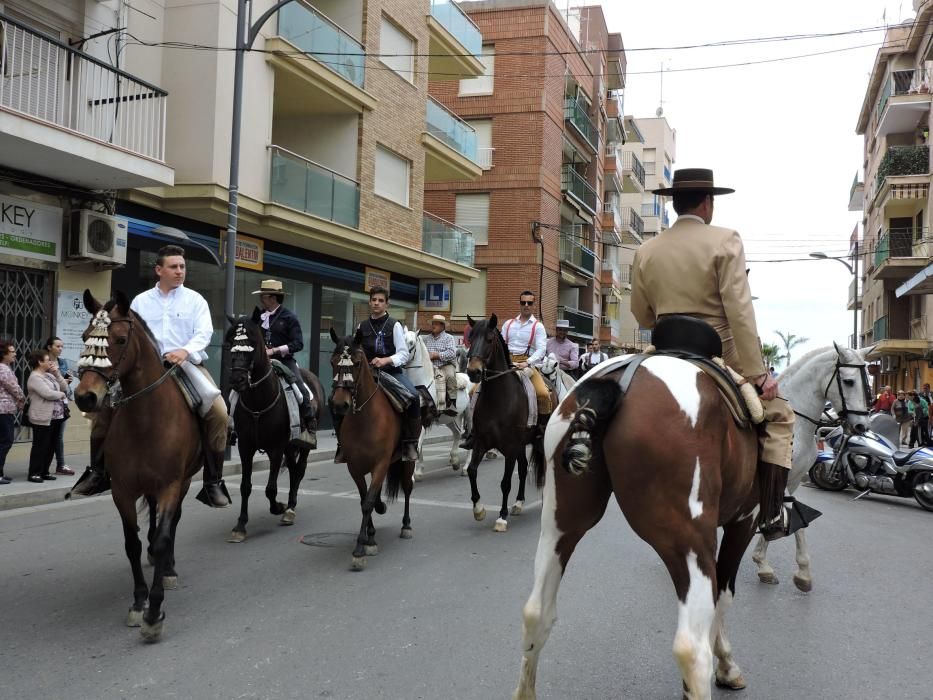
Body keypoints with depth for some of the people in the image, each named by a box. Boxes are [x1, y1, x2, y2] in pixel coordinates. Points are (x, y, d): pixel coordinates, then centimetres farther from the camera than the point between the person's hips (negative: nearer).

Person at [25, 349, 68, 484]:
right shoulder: (35, 377, -10)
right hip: (43, 418, -8)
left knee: (51, 446, 11)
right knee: (40, 446, -4)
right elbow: (48, 394, -21)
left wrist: (57, 374, 3)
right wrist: (61, 394, -3)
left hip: (56, 417, 8)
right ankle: (34, 473, 3)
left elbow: (65, 388, 12)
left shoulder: (49, 375, 17)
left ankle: (44, 472, 19)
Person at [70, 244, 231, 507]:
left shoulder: (195, 300, 9)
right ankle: (98, 471, 7)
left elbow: (204, 332, -5)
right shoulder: (140, 301, 14)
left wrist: (186, 351, -25)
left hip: (188, 365, -2)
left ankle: (213, 482, -16)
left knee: (218, 412, -26)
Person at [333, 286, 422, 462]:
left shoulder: (394, 325, 0)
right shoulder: (362, 327, 11)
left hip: (391, 371, -3)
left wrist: (386, 360, -23)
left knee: (413, 395, -32)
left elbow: (404, 354, -7)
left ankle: (410, 444, -18)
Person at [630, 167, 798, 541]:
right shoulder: (725, 241, -9)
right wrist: (758, 373, -16)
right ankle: (770, 514, 8)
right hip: (721, 357, -4)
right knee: (778, 413, 14)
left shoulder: (645, 251, 3)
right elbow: (740, 312, -17)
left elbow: (642, 316, 10)